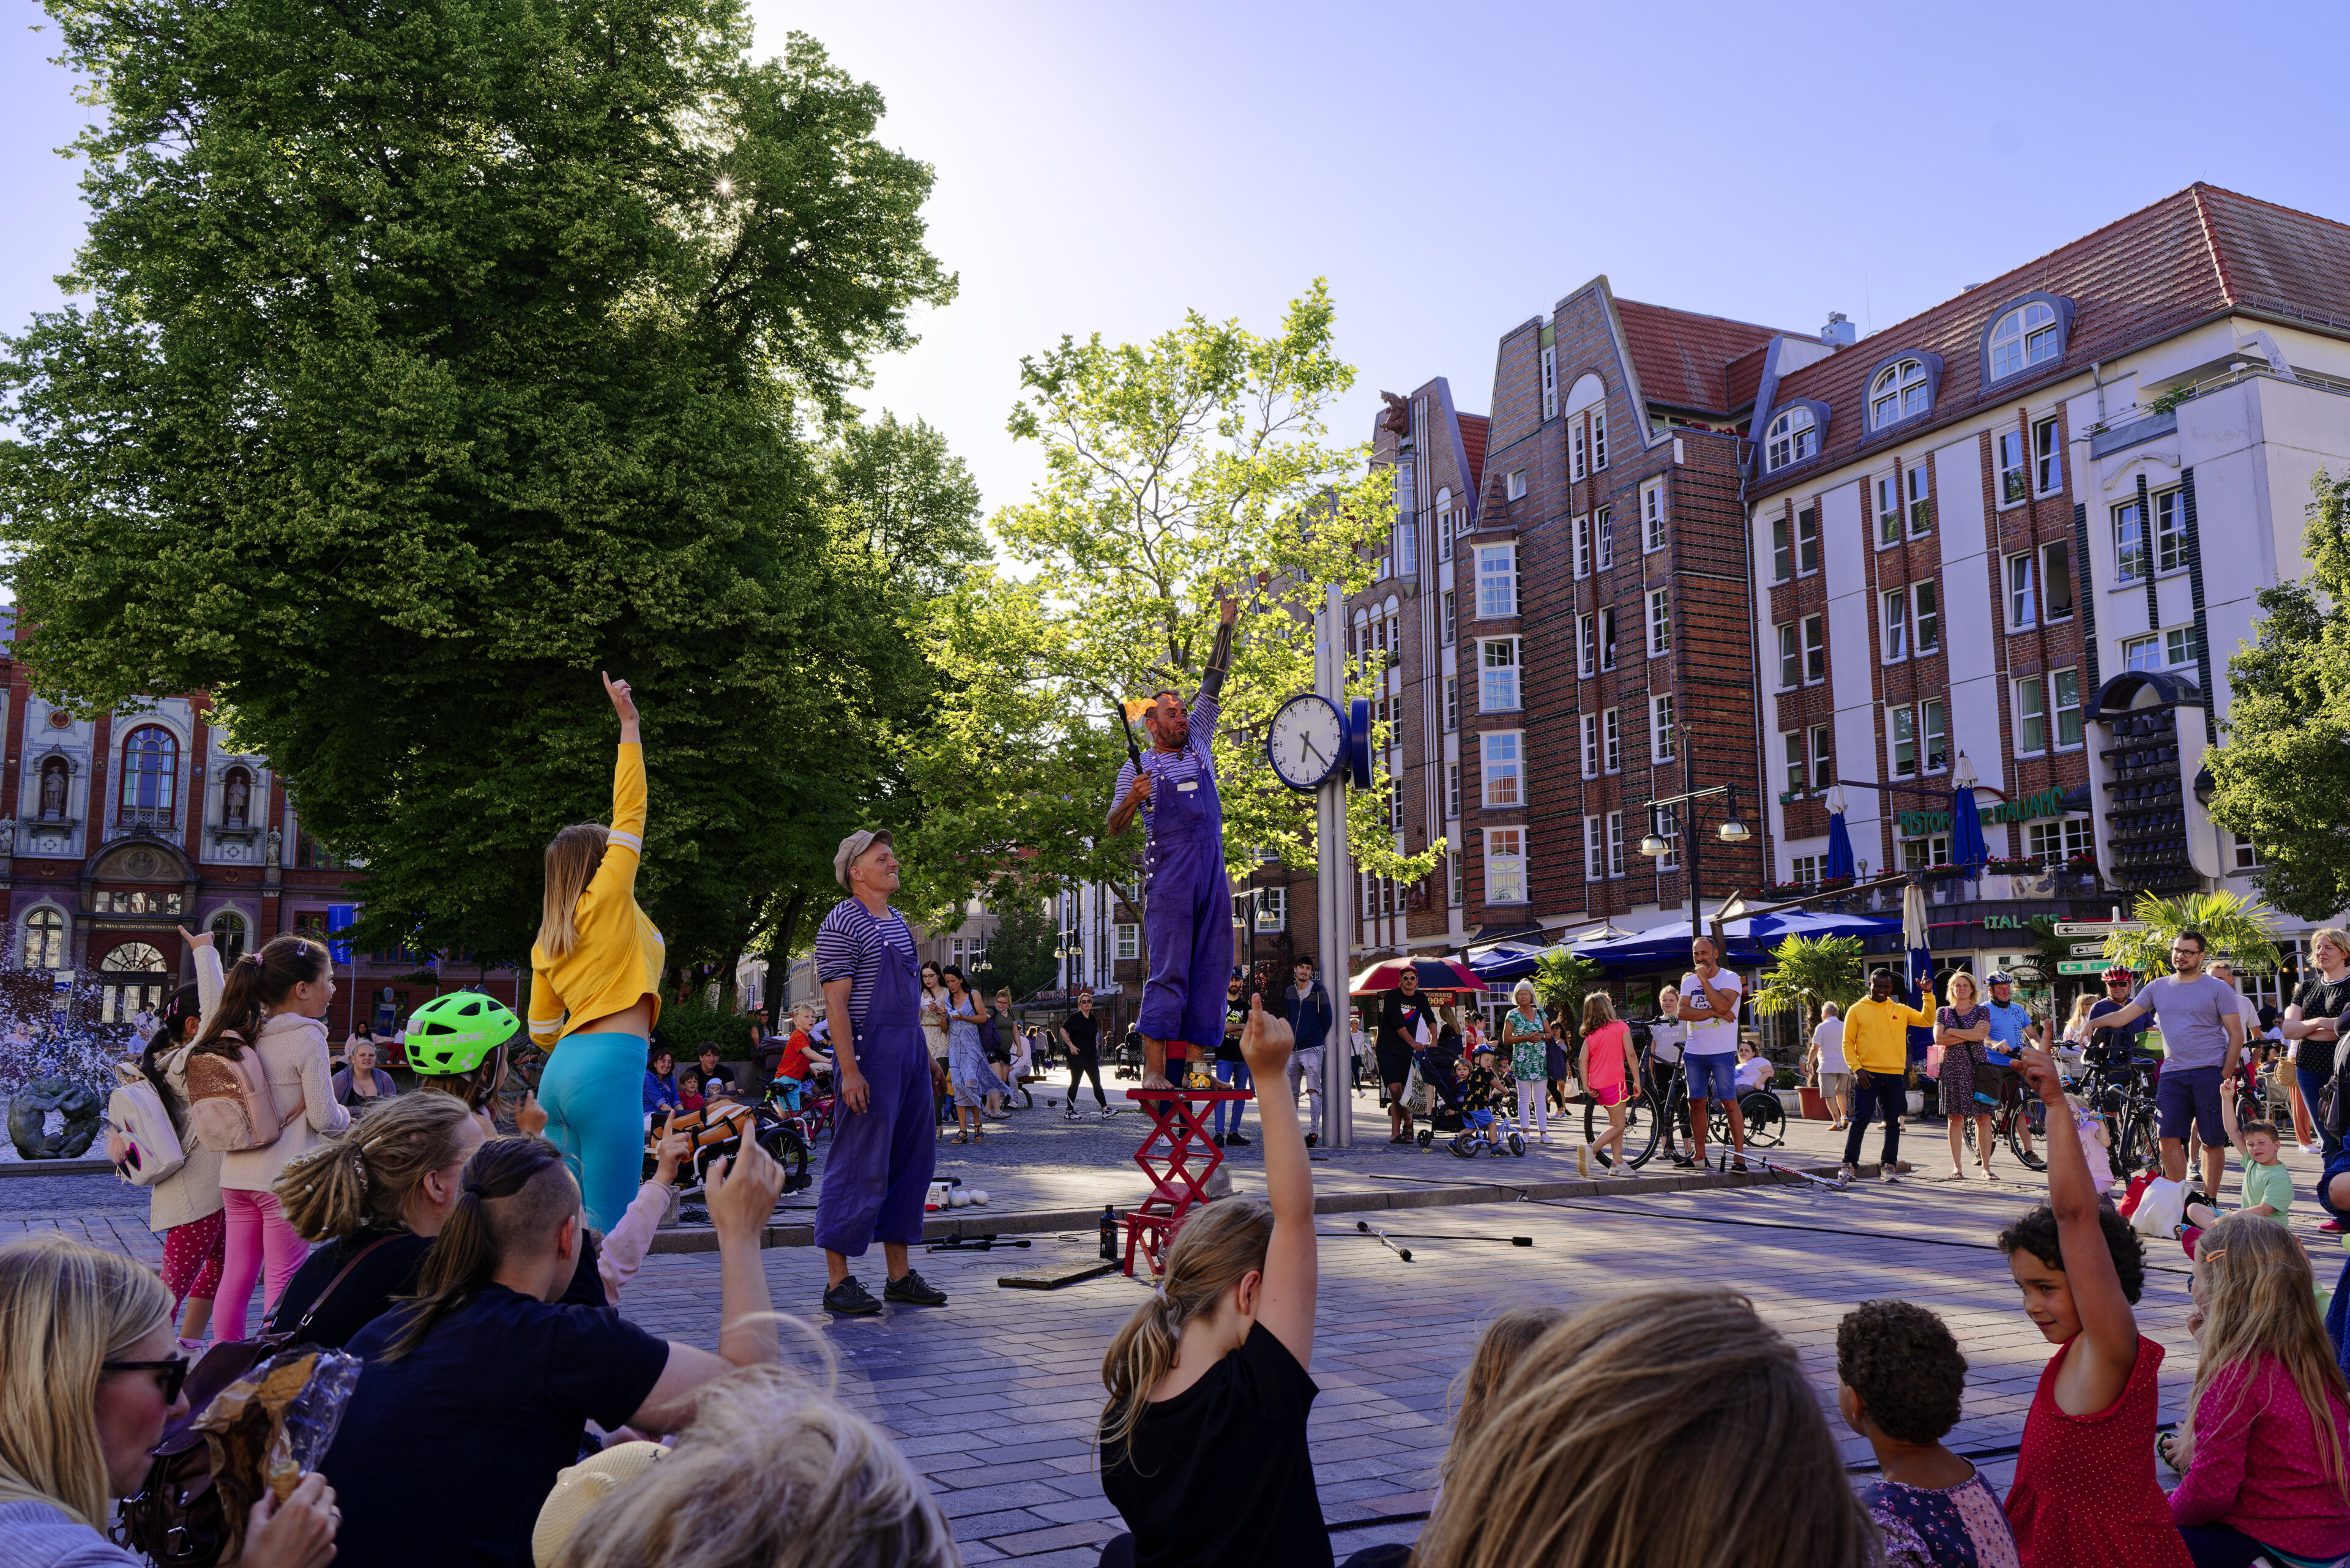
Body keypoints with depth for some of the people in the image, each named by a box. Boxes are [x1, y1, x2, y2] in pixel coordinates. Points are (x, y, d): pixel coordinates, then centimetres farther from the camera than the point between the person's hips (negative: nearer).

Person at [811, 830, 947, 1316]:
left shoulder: (898, 921, 17)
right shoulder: (841, 924, -10)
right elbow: (836, 1003, -15)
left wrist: (924, 1053, 18)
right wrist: (848, 1070, -21)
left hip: (910, 1054, 9)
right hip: (870, 1056, -9)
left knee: (912, 1162, 10)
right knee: (860, 1167, -5)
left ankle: (900, 1275, 19)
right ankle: (838, 1281, 4)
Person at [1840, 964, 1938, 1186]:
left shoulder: (1901, 1010, 13)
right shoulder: (1857, 1010, 4)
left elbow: (1927, 1020, 3)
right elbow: (1848, 1043, 2)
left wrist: (1928, 994, -5)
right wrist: (1857, 1069, -9)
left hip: (1895, 1076, 3)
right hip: (1867, 1074, -3)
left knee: (1893, 1122, 6)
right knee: (1861, 1119, -7)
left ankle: (1888, 1166, 14)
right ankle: (1850, 1165, 1)